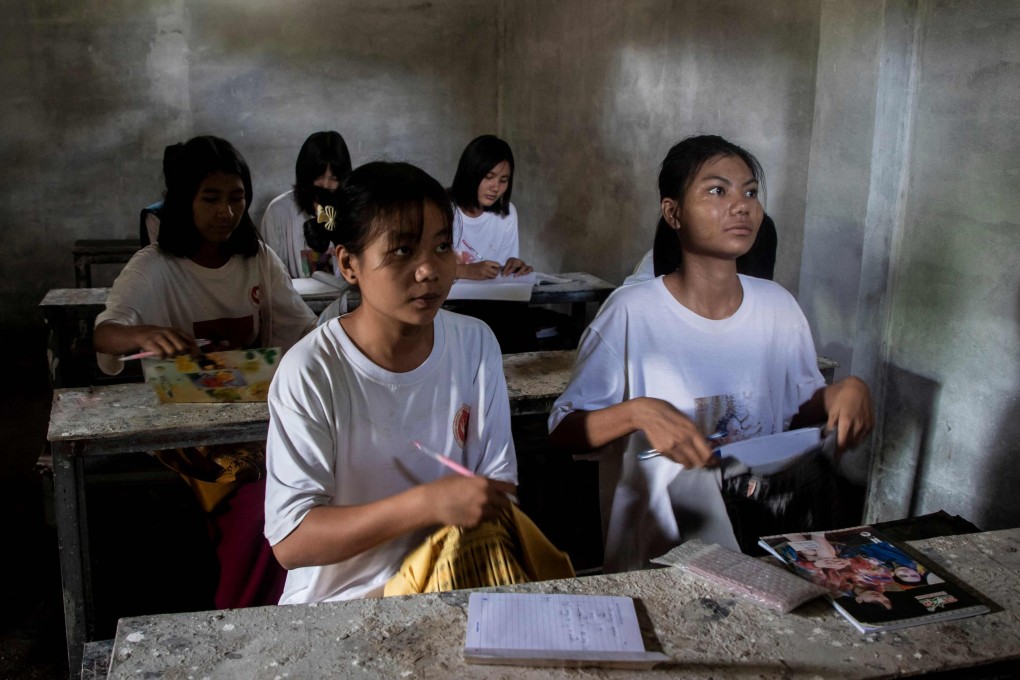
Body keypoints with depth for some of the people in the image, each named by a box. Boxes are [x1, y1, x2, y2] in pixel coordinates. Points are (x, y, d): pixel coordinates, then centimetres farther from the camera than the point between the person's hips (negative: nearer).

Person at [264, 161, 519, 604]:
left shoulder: (476, 344, -2)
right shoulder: (310, 372, -16)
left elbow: (498, 484, 4)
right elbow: (289, 541, -19)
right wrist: (428, 503, -29)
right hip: (339, 602, -2)